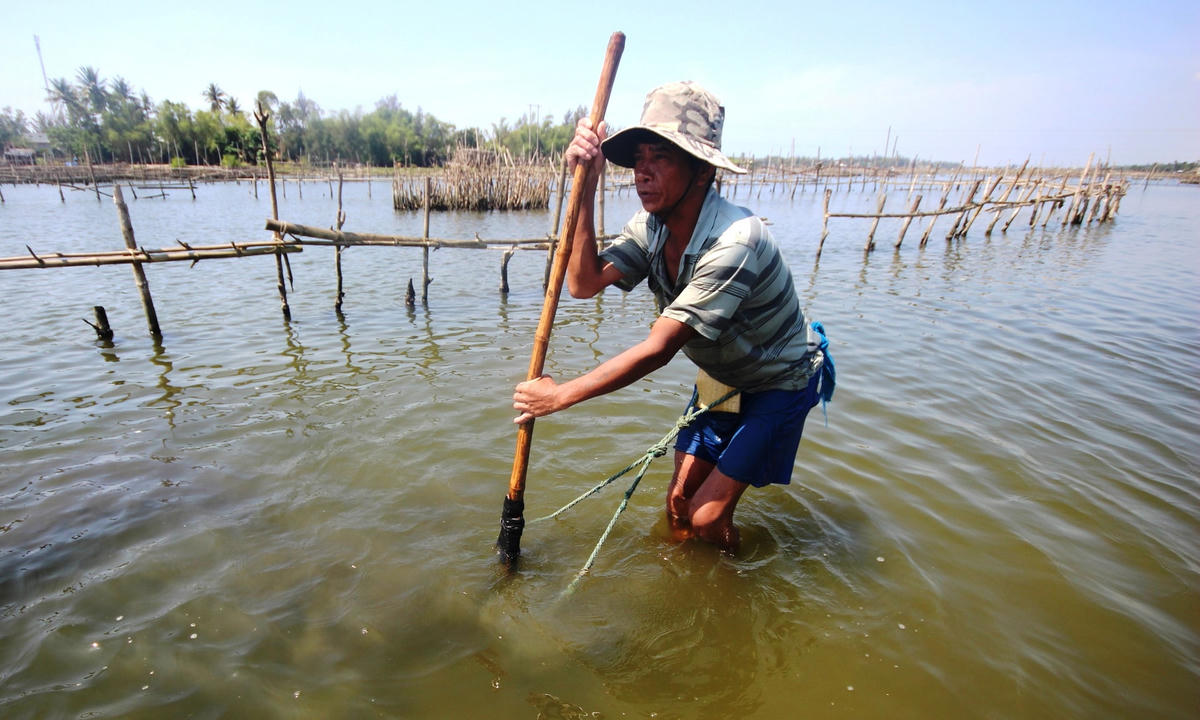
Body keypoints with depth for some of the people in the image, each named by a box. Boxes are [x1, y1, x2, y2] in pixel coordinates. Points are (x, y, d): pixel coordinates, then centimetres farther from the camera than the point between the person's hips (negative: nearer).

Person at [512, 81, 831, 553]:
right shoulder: (651, 227, -10)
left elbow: (657, 350, -33)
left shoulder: (733, 241, -35)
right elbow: (584, 282, -19)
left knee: (706, 517, -6)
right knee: (678, 502, 9)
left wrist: (563, 395, -27)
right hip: (721, 376, 7)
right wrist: (586, 185, -25)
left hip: (779, 382, -6)